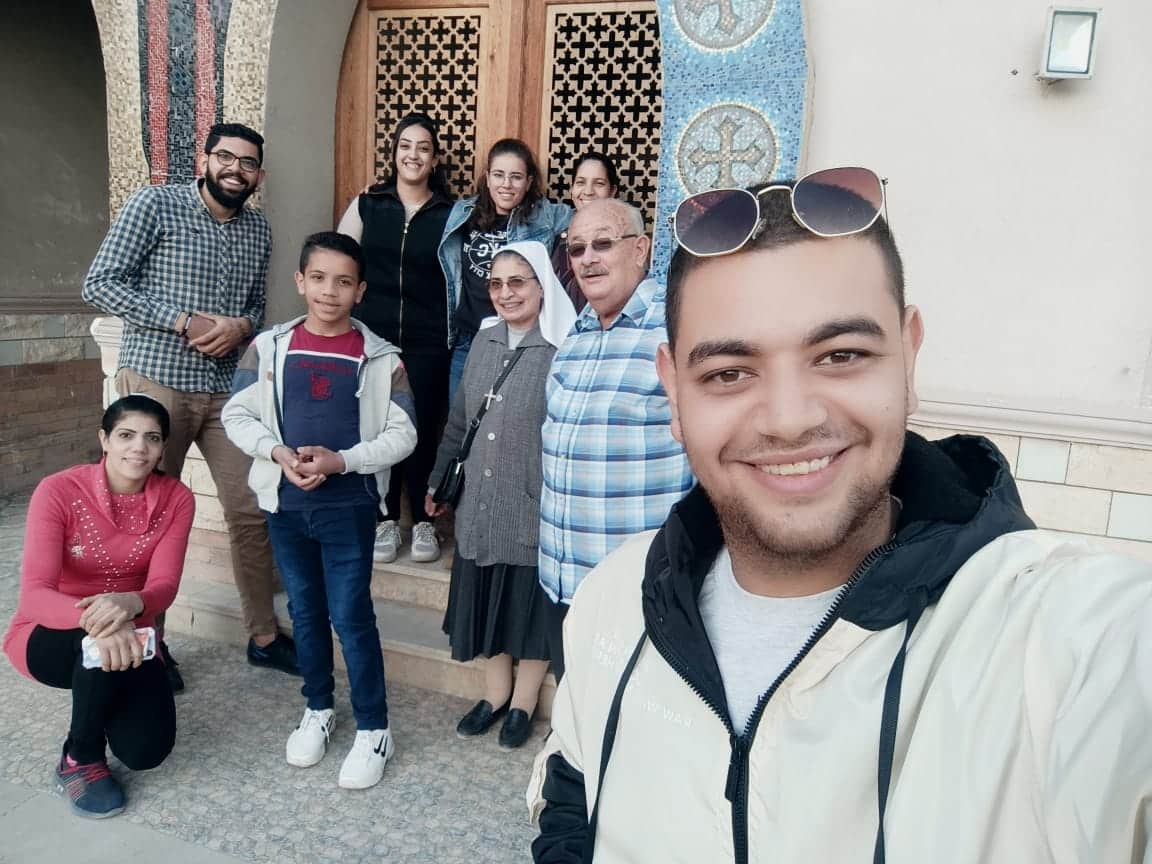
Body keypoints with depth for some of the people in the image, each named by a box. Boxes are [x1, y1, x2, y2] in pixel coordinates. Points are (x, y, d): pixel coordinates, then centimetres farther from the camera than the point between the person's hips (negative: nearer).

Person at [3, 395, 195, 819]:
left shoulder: (177, 498, -12)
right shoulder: (58, 491, -22)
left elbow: (164, 586, -20)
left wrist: (129, 604, -45)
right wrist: (93, 620, -51)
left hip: (128, 633, 3)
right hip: (47, 636, -2)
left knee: (146, 751, -15)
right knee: (100, 638, -38)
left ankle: (108, 700, 21)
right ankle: (80, 758, -10)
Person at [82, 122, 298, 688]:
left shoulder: (258, 229, 10)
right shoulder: (155, 205, -5)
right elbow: (100, 284, -8)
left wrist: (241, 326, -6)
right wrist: (183, 322, -17)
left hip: (228, 388, 5)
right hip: (157, 383, -4)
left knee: (251, 513, 5)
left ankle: (263, 637, 20)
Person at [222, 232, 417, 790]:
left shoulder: (380, 358, -5)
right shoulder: (269, 347, 1)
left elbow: (402, 435, -6)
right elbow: (237, 415, 4)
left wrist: (341, 460, -18)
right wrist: (277, 452, -14)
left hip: (349, 505, -3)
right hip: (285, 502, 3)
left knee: (351, 615, -1)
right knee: (305, 610, 16)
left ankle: (373, 729, 13)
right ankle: (317, 709, 34)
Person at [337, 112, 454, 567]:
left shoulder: (449, 215, 6)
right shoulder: (366, 205, 8)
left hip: (427, 342, -1)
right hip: (372, 337, 1)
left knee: (422, 429, 1)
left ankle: (423, 521, 17)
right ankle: (386, 520, 18)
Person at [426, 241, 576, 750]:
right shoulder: (484, 342, 6)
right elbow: (458, 420, 14)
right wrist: (438, 479, 18)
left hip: (536, 509, -5)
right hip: (479, 505, 6)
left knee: (531, 605, 11)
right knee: (485, 601, 17)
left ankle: (524, 701, 33)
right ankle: (496, 692, 38)